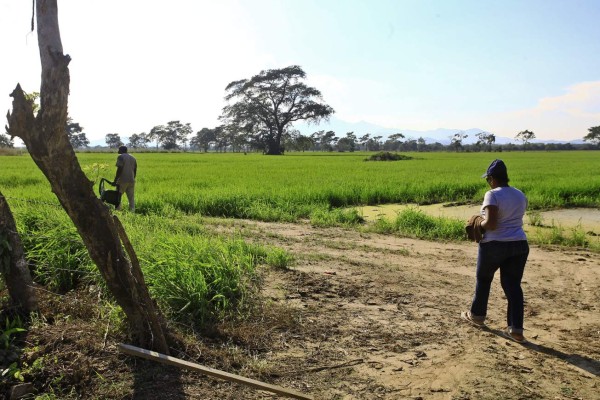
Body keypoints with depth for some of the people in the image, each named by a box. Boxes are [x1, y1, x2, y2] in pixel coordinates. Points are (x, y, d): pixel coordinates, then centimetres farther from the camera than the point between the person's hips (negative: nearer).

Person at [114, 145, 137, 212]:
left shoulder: (121, 157, -4)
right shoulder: (133, 158, 16)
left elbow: (119, 169, -13)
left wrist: (115, 180, -11)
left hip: (123, 180, -6)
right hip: (131, 181, 6)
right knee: (131, 197, 7)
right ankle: (132, 211, 3)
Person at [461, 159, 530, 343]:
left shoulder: (493, 195, -15)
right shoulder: (520, 195, 9)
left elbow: (490, 224, -23)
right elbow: (514, 220, 15)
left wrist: (478, 225, -3)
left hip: (495, 245, -5)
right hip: (519, 244, 6)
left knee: (483, 280, 17)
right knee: (513, 286, 7)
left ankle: (477, 315, 35)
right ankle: (516, 329, 4)